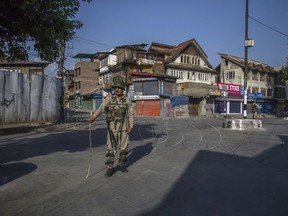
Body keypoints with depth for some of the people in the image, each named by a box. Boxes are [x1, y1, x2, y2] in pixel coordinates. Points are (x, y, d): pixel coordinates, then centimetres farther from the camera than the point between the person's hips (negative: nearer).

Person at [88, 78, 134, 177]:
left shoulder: (127, 101, 2)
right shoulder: (109, 99, -2)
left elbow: (131, 114, 3)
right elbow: (101, 108, -18)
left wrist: (131, 126, -9)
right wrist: (94, 116, -36)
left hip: (123, 127, 1)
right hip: (112, 128, -1)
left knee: (124, 147, 8)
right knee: (111, 148, 1)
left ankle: (121, 164, 26)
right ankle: (110, 168, 10)